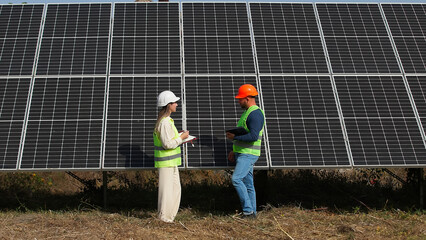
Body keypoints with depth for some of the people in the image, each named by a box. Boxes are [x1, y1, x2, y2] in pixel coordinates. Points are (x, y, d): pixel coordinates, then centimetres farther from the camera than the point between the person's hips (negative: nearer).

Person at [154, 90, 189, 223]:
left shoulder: (166, 120, 13)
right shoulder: (165, 122, -19)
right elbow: (167, 144, -22)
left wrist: (182, 138, 13)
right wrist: (181, 137, -13)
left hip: (171, 162, 10)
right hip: (166, 162, -10)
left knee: (176, 188, 15)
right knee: (166, 189, -1)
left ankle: (170, 215, 24)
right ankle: (164, 217, 8)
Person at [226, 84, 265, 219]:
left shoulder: (255, 114, -15)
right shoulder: (247, 112, 18)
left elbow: (253, 136, -25)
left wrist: (234, 137, -16)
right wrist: (234, 151, 22)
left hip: (248, 154, -10)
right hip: (242, 153, 10)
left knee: (236, 179, -18)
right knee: (248, 184, 10)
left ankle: (248, 210, -13)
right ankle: (252, 212, 14)